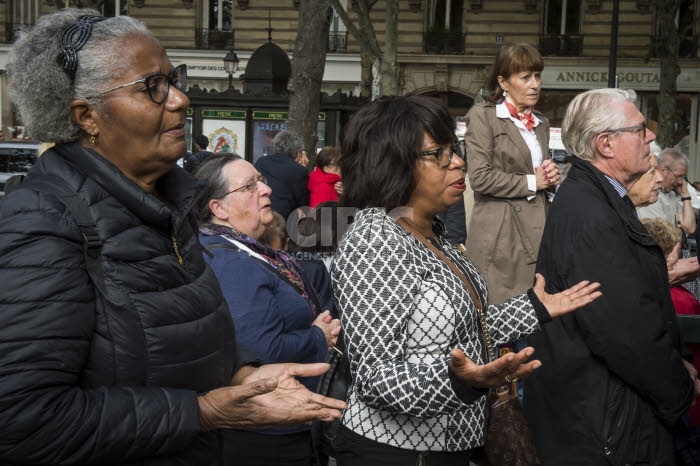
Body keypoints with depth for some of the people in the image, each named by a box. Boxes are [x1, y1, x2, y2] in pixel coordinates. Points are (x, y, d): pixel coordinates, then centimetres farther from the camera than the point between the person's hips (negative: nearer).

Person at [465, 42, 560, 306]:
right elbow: (480, 177, -13)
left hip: (537, 231, 6)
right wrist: (531, 182, -6)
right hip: (500, 238, -6)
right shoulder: (482, 116, -3)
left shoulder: (540, 123, 19)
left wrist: (550, 176, 8)